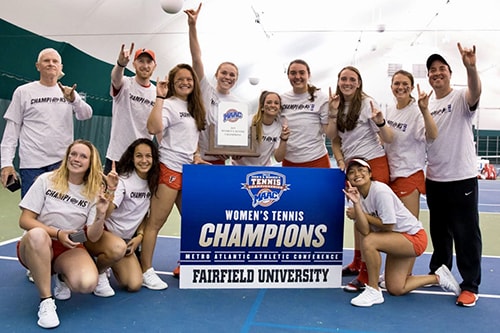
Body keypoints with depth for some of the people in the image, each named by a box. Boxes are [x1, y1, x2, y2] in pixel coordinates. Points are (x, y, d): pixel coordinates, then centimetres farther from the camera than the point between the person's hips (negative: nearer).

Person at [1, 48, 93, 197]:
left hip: (64, 162, 2)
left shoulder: (69, 92, 11)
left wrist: (73, 99, -24)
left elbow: (86, 115, -3)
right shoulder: (23, 92, 5)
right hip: (32, 164, -2)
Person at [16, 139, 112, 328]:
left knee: (87, 284, -29)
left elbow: (92, 237, -5)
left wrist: (101, 215, -24)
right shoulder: (46, 180, -5)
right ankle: (46, 301, -23)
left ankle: (63, 277, 10)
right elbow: (25, 220, -8)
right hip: (35, 246, -1)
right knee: (37, 234, -38)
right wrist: (57, 233, -22)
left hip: (70, 249, 1)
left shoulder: (94, 192, -1)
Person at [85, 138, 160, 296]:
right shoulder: (122, 180, -18)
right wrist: (110, 190, -45)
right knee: (118, 247, -40)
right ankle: (98, 274, -6)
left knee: (135, 285, -8)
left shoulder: (152, 183, 1)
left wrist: (139, 236, 0)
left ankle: (109, 263, 20)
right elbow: (104, 215, -30)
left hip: (126, 240, 6)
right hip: (101, 234, -5)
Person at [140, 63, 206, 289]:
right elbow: (153, 128, -27)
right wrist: (160, 97, -25)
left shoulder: (193, 107, 15)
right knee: (155, 223, -2)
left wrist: (196, 156, 12)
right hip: (169, 169, -8)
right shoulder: (169, 105, -9)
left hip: (188, 170, 8)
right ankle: (146, 271, 7)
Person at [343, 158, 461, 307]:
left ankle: (374, 291, -14)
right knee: (395, 289, 11)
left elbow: (389, 225, -22)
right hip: (398, 240, 9)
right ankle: (438, 277, 30)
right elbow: (365, 231, -17)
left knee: (369, 242, -31)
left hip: (413, 236, -8)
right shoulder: (358, 195, -4)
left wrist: (360, 214, -17)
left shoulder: (380, 191, -23)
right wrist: (356, 203, -27)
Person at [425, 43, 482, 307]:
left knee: (466, 232, 1)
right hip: (434, 179, 5)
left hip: (461, 178, -5)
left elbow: (475, 92, -31)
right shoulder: (427, 106, 10)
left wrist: (471, 67, -48)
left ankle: (470, 286, 12)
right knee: (439, 230, 17)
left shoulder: (461, 98, -6)